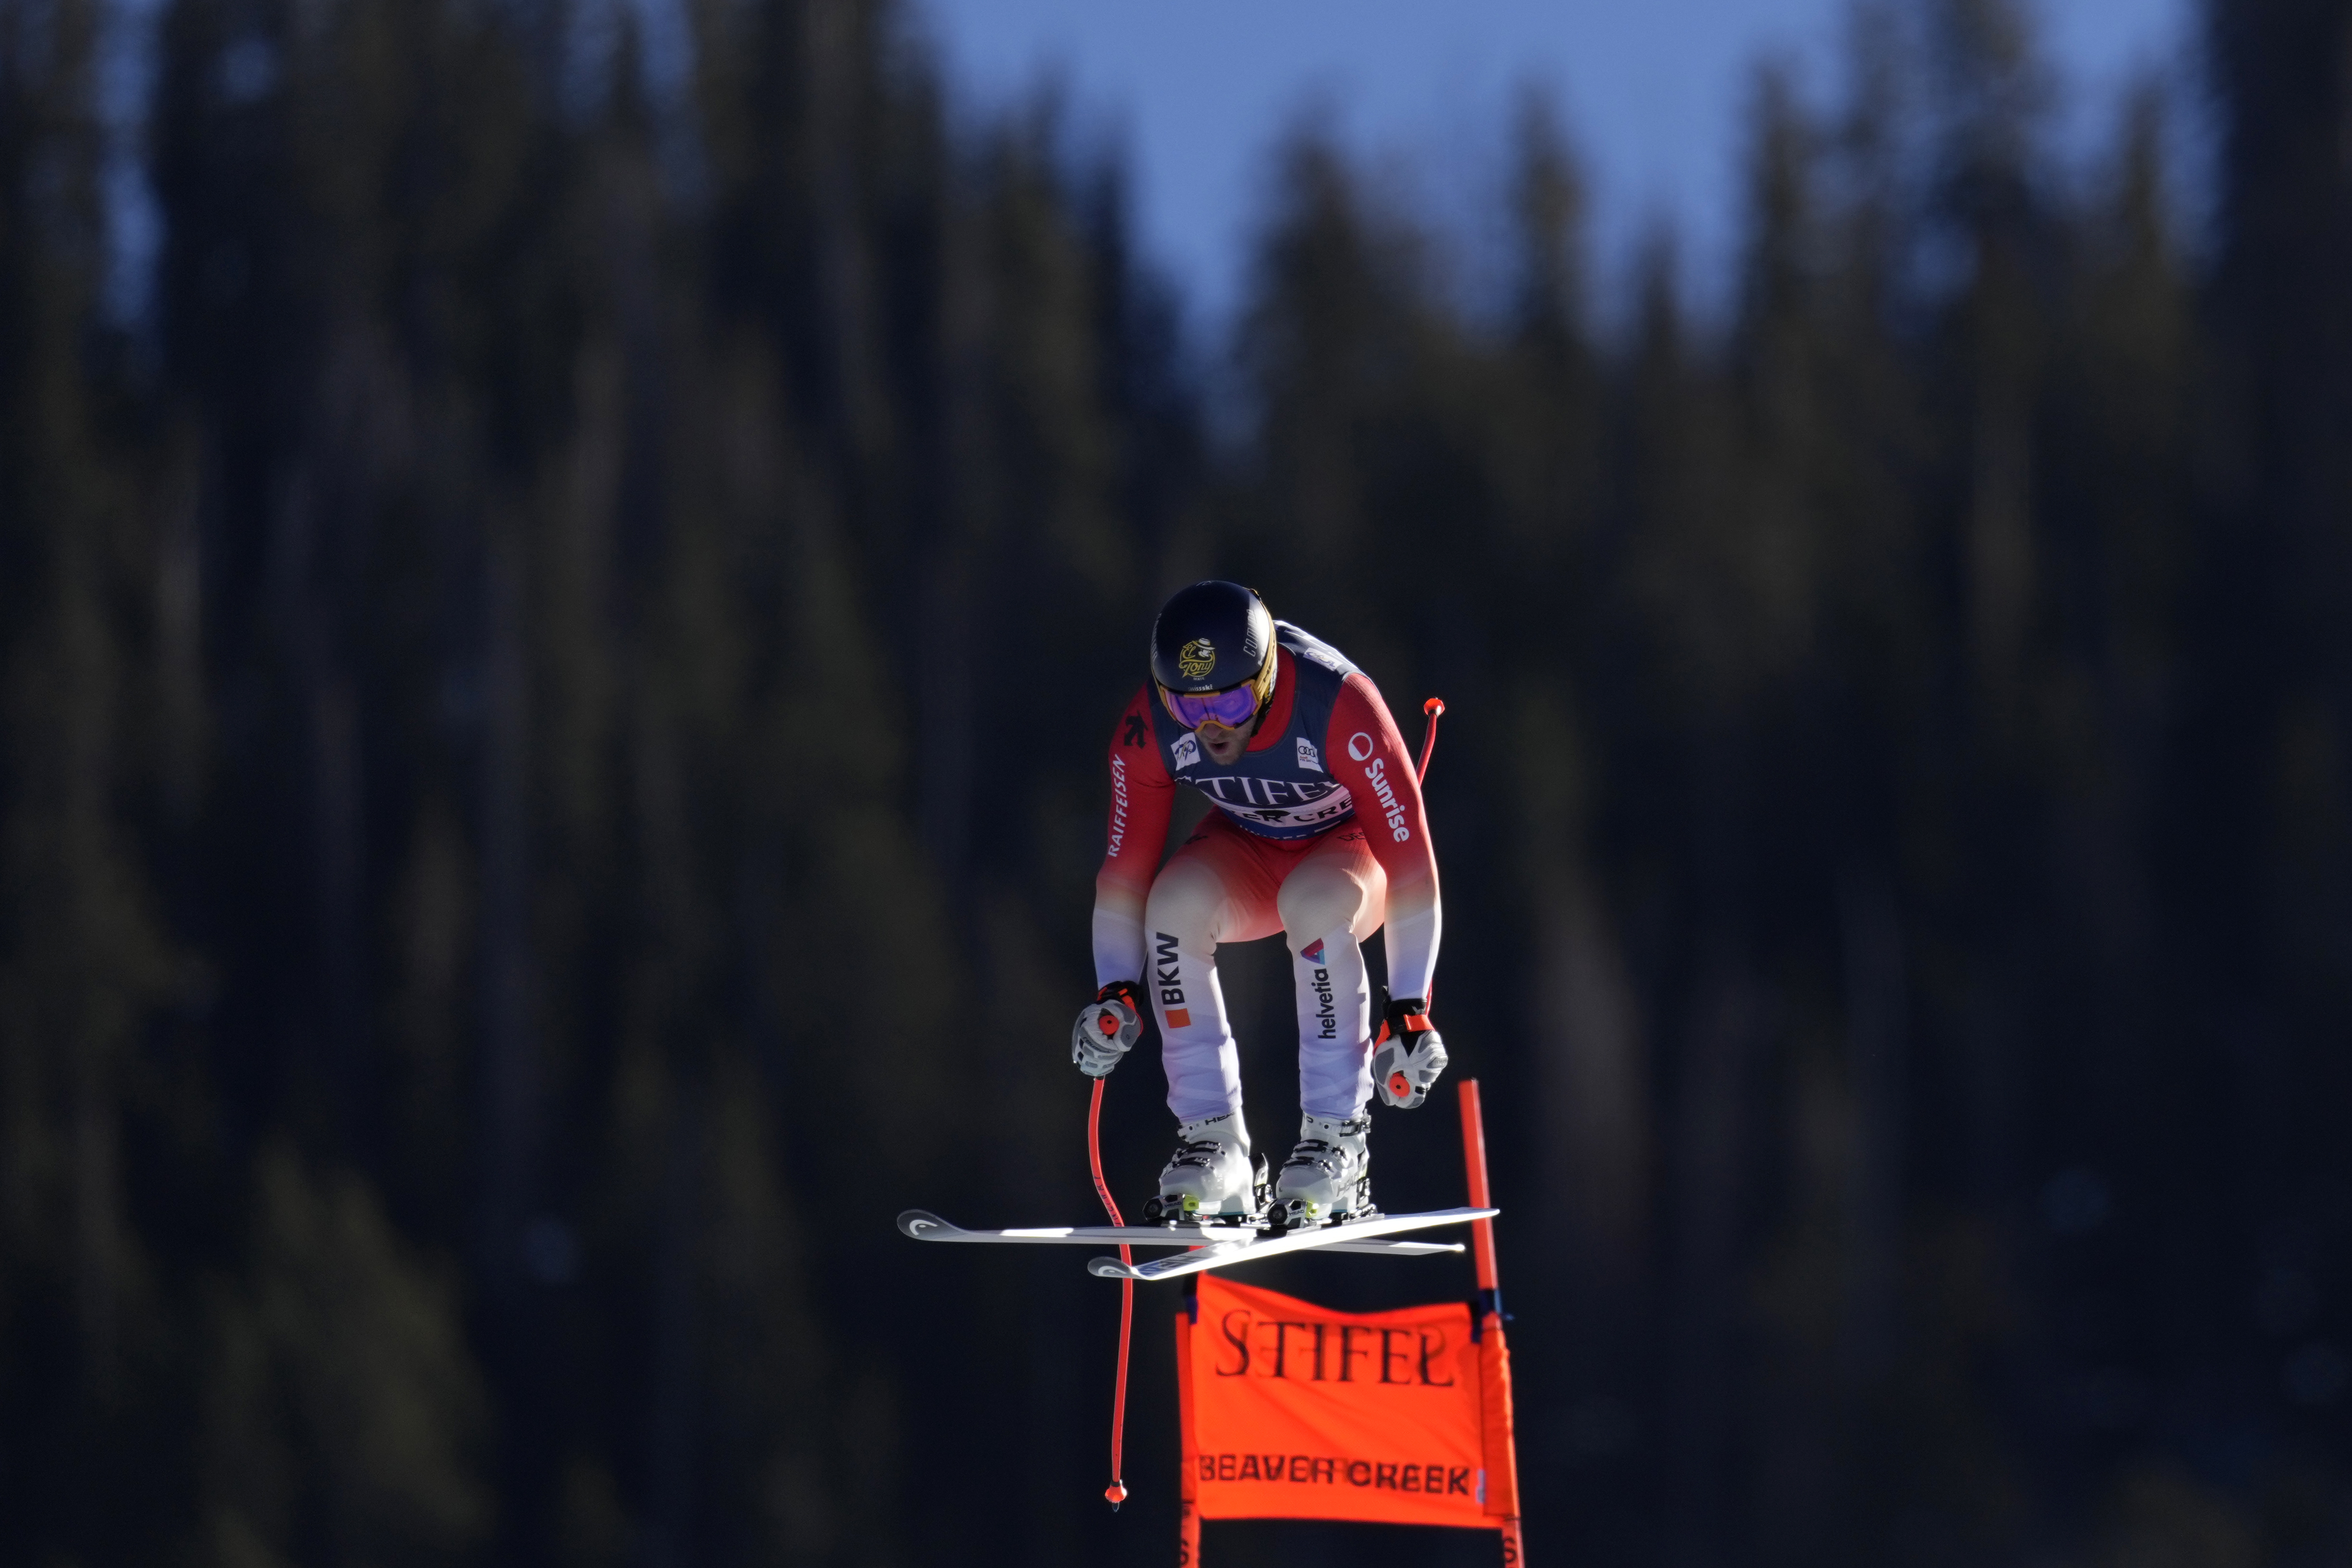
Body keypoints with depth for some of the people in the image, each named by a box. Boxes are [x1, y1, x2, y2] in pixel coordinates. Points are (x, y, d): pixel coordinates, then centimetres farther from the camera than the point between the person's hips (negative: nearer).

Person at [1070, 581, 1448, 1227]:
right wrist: (1115, 993, -21)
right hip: (1248, 852, 3)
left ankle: (1338, 1144, -28)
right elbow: (1126, 870, -10)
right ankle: (1213, 1149, -23)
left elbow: (1411, 862, -30)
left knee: (1313, 905, -38)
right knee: (1176, 900, -30)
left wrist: (1409, 1008, -32)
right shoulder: (1147, 731, -22)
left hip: (1354, 847, -3)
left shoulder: (1341, 707, -34)